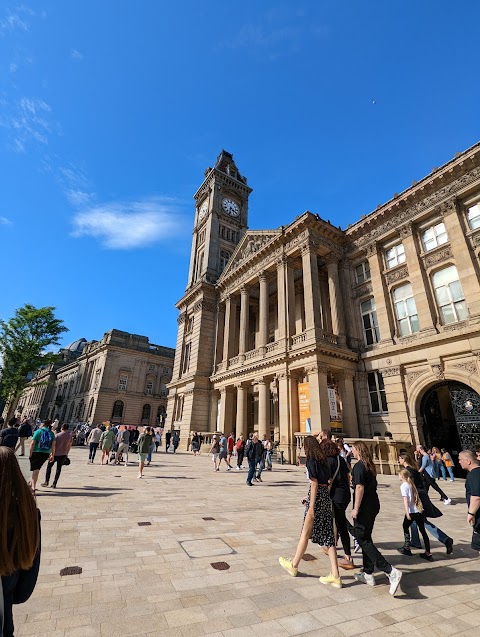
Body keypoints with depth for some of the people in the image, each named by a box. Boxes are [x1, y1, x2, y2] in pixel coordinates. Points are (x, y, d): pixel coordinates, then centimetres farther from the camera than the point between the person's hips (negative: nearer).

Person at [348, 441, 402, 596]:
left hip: (364, 507, -9)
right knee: (366, 538, 19)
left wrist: (356, 508, -19)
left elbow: (360, 487, -24)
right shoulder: (370, 465, 8)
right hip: (373, 505, 9)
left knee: (364, 541, 0)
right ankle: (368, 574, 28)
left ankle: (391, 572, -6)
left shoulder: (358, 466, -18)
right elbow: (372, 485, 15)